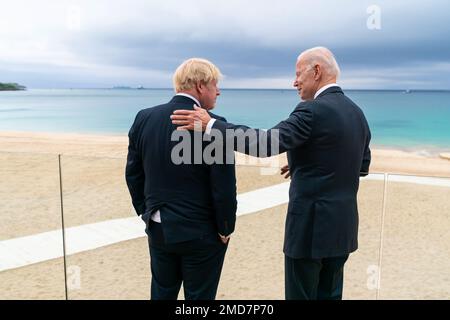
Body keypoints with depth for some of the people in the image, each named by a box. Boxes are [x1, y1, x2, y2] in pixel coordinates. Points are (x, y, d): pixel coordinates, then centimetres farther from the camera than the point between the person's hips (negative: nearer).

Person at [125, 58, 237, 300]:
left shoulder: (144, 118, -2)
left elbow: (133, 173, 5)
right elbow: (224, 187, -17)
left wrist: (146, 213, 15)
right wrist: (226, 229, -3)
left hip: (158, 230, 5)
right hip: (201, 234, -5)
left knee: (162, 292, 22)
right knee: (199, 296, 13)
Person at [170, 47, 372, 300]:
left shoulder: (313, 110, -16)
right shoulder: (357, 112, 10)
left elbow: (267, 142, -26)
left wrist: (210, 125, -22)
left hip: (311, 223, -8)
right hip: (344, 224, 8)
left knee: (301, 295, 8)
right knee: (330, 295, 19)